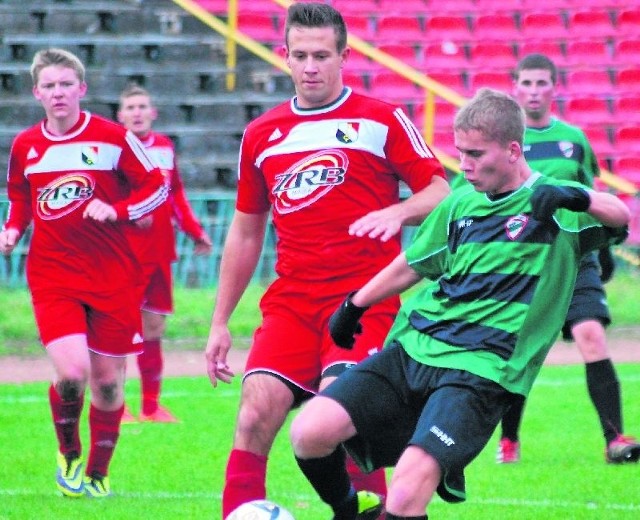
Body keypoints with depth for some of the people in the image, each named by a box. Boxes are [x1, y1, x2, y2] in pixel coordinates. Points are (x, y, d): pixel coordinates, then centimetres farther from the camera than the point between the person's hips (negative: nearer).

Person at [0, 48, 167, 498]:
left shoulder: (112, 137, -4)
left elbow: (157, 187, 2)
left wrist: (117, 211, -14)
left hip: (111, 278, 0)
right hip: (53, 278, 0)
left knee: (108, 381, 4)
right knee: (72, 372, -19)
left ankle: (97, 474, 25)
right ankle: (69, 455, 10)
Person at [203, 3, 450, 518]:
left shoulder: (382, 121, 3)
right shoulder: (261, 135, 14)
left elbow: (441, 193, 1)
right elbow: (246, 232, 21)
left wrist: (397, 212, -21)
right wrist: (220, 322, 19)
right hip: (290, 298, 4)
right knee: (257, 411, -12)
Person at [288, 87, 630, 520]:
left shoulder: (554, 206, -2)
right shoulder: (461, 203, 15)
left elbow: (620, 216, -21)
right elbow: (412, 266, 31)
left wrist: (576, 197, -41)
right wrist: (354, 306, 39)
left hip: (479, 371, -6)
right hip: (411, 350, 6)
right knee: (310, 433, -13)